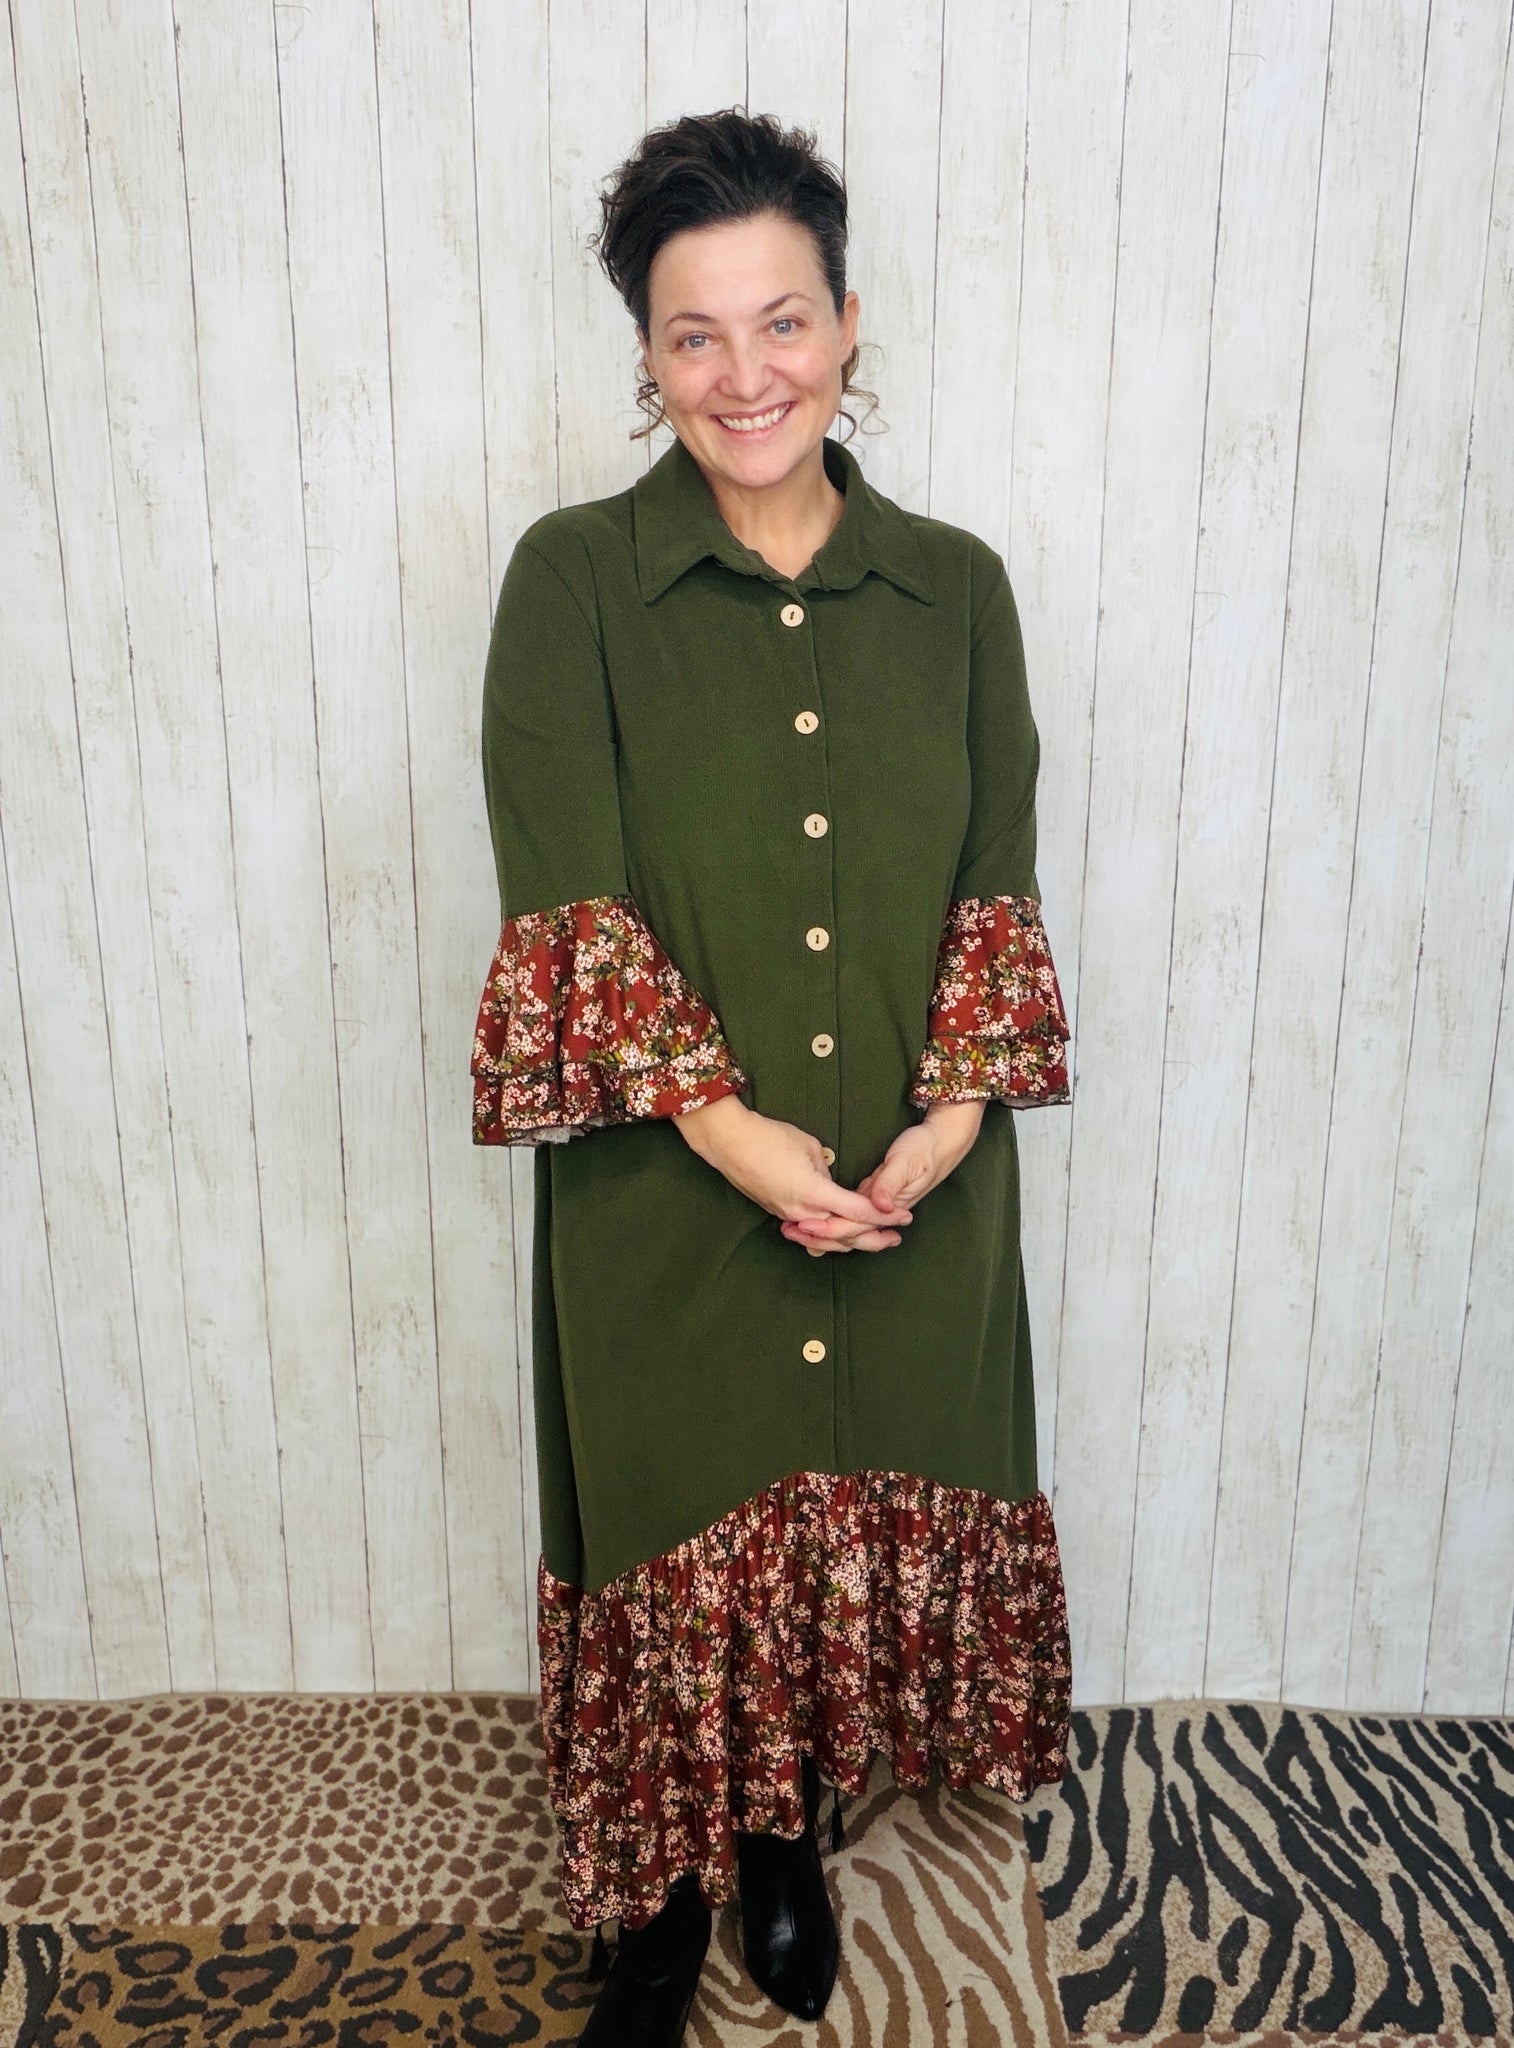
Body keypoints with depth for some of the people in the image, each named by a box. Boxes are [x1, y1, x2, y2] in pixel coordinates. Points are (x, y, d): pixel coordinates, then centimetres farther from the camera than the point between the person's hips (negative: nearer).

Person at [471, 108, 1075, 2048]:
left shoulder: (954, 588, 2)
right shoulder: (571, 579, -6)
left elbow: (997, 886, 1)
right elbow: (568, 902, -11)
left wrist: (951, 1117, -12)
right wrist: (729, 1125, -19)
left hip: (915, 1195, 3)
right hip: (666, 1193, -2)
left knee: (864, 1515, 17)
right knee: (677, 1542, 13)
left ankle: (784, 1829, 46)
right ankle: (657, 1886, 41)